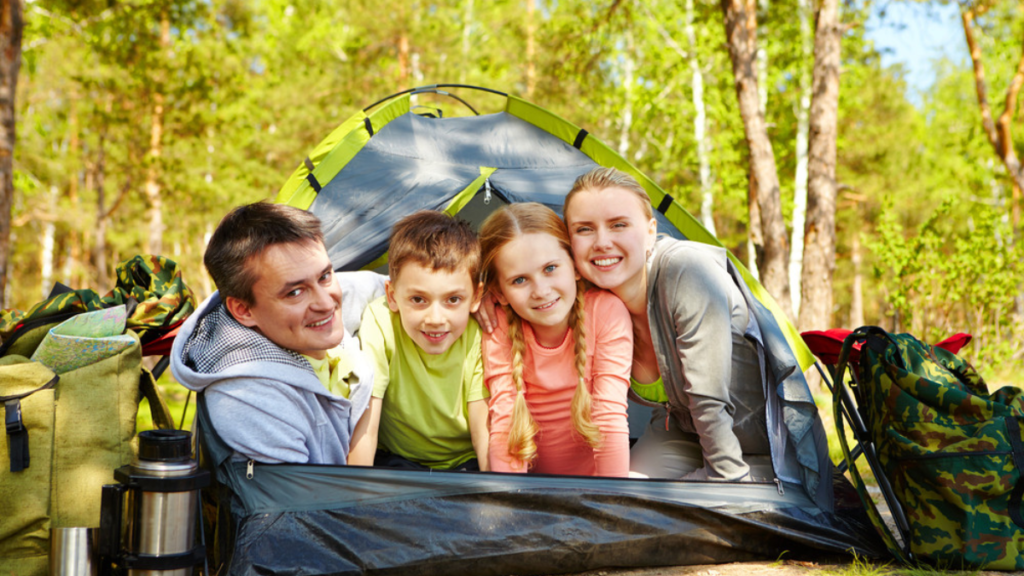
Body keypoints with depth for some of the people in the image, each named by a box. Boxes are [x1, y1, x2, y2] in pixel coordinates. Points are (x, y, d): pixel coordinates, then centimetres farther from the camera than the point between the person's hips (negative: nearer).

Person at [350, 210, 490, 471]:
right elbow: (364, 428, -20)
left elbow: (484, 431, -16)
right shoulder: (380, 322, -20)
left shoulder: (479, 333, -17)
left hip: (466, 462, 2)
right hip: (396, 459, -2)